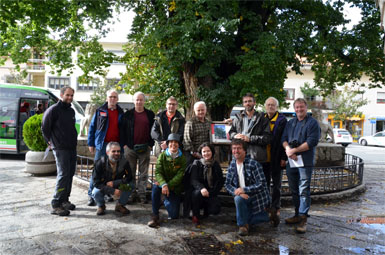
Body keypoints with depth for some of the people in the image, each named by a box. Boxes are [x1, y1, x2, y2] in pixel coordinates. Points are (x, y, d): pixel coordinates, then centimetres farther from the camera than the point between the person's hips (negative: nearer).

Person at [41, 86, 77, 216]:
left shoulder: (71, 111, 16)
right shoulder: (53, 110, -7)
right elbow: (44, 128, -4)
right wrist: (51, 142, -1)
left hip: (72, 147, 8)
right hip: (60, 148, -8)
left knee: (70, 174, 10)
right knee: (63, 174, -11)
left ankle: (64, 200, 22)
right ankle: (56, 205, -4)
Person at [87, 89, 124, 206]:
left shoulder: (120, 113, 12)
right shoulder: (100, 111, 5)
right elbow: (92, 127, 6)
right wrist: (91, 143, 1)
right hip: (102, 144, -2)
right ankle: (91, 195, 4)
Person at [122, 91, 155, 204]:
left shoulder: (150, 114, 9)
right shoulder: (128, 114, 8)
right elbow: (123, 130, 8)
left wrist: (150, 145, 0)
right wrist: (124, 144, -1)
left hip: (145, 148, 0)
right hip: (130, 147, 0)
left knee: (144, 173, 3)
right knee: (130, 172, 4)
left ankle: (142, 194, 9)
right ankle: (132, 194, 13)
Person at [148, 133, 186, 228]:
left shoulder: (182, 158, -6)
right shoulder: (162, 156, -6)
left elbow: (180, 175, -14)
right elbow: (158, 172, -15)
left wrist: (168, 186, -27)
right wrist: (163, 184, -34)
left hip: (175, 187, 0)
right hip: (163, 183, 0)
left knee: (174, 215, -7)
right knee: (156, 186, -37)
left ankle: (166, 202, 29)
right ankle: (155, 216, -25)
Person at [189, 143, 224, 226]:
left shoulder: (216, 165, 6)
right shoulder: (196, 163, -1)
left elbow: (220, 182, 2)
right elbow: (193, 180, -12)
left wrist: (211, 192, -14)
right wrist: (201, 188, -34)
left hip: (211, 194, 2)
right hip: (199, 191, -1)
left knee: (216, 210, -24)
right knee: (197, 192, -36)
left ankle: (206, 210, 15)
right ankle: (195, 215, -12)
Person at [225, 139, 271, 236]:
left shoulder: (253, 164, -16)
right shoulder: (232, 165, 2)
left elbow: (262, 184, -20)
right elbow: (227, 184, 3)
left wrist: (244, 190, -23)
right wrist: (236, 191, -18)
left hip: (257, 196, -6)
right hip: (243, 196, 6)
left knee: (238, 199, -28)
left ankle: (243, 225, -3)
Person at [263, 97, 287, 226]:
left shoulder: (282, 120, -5)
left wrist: (284, 158, -12)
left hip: (276, 159, -4)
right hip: (263, 157, 5)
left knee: (276, 184, 4)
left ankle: (275, 208, 11)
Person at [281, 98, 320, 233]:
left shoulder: (312, 123, -1)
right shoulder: (290, 123, 17)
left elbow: (312, 141, -12)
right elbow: (284, 138, 10)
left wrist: (295, 150, -13)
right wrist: (288, 149, -10)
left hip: (305, 161, -6)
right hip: (291, 161, 6)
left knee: (304, 190, -6)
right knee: (294, 190, 13)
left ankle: (303, 218, 0)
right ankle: (297, 215, 25)